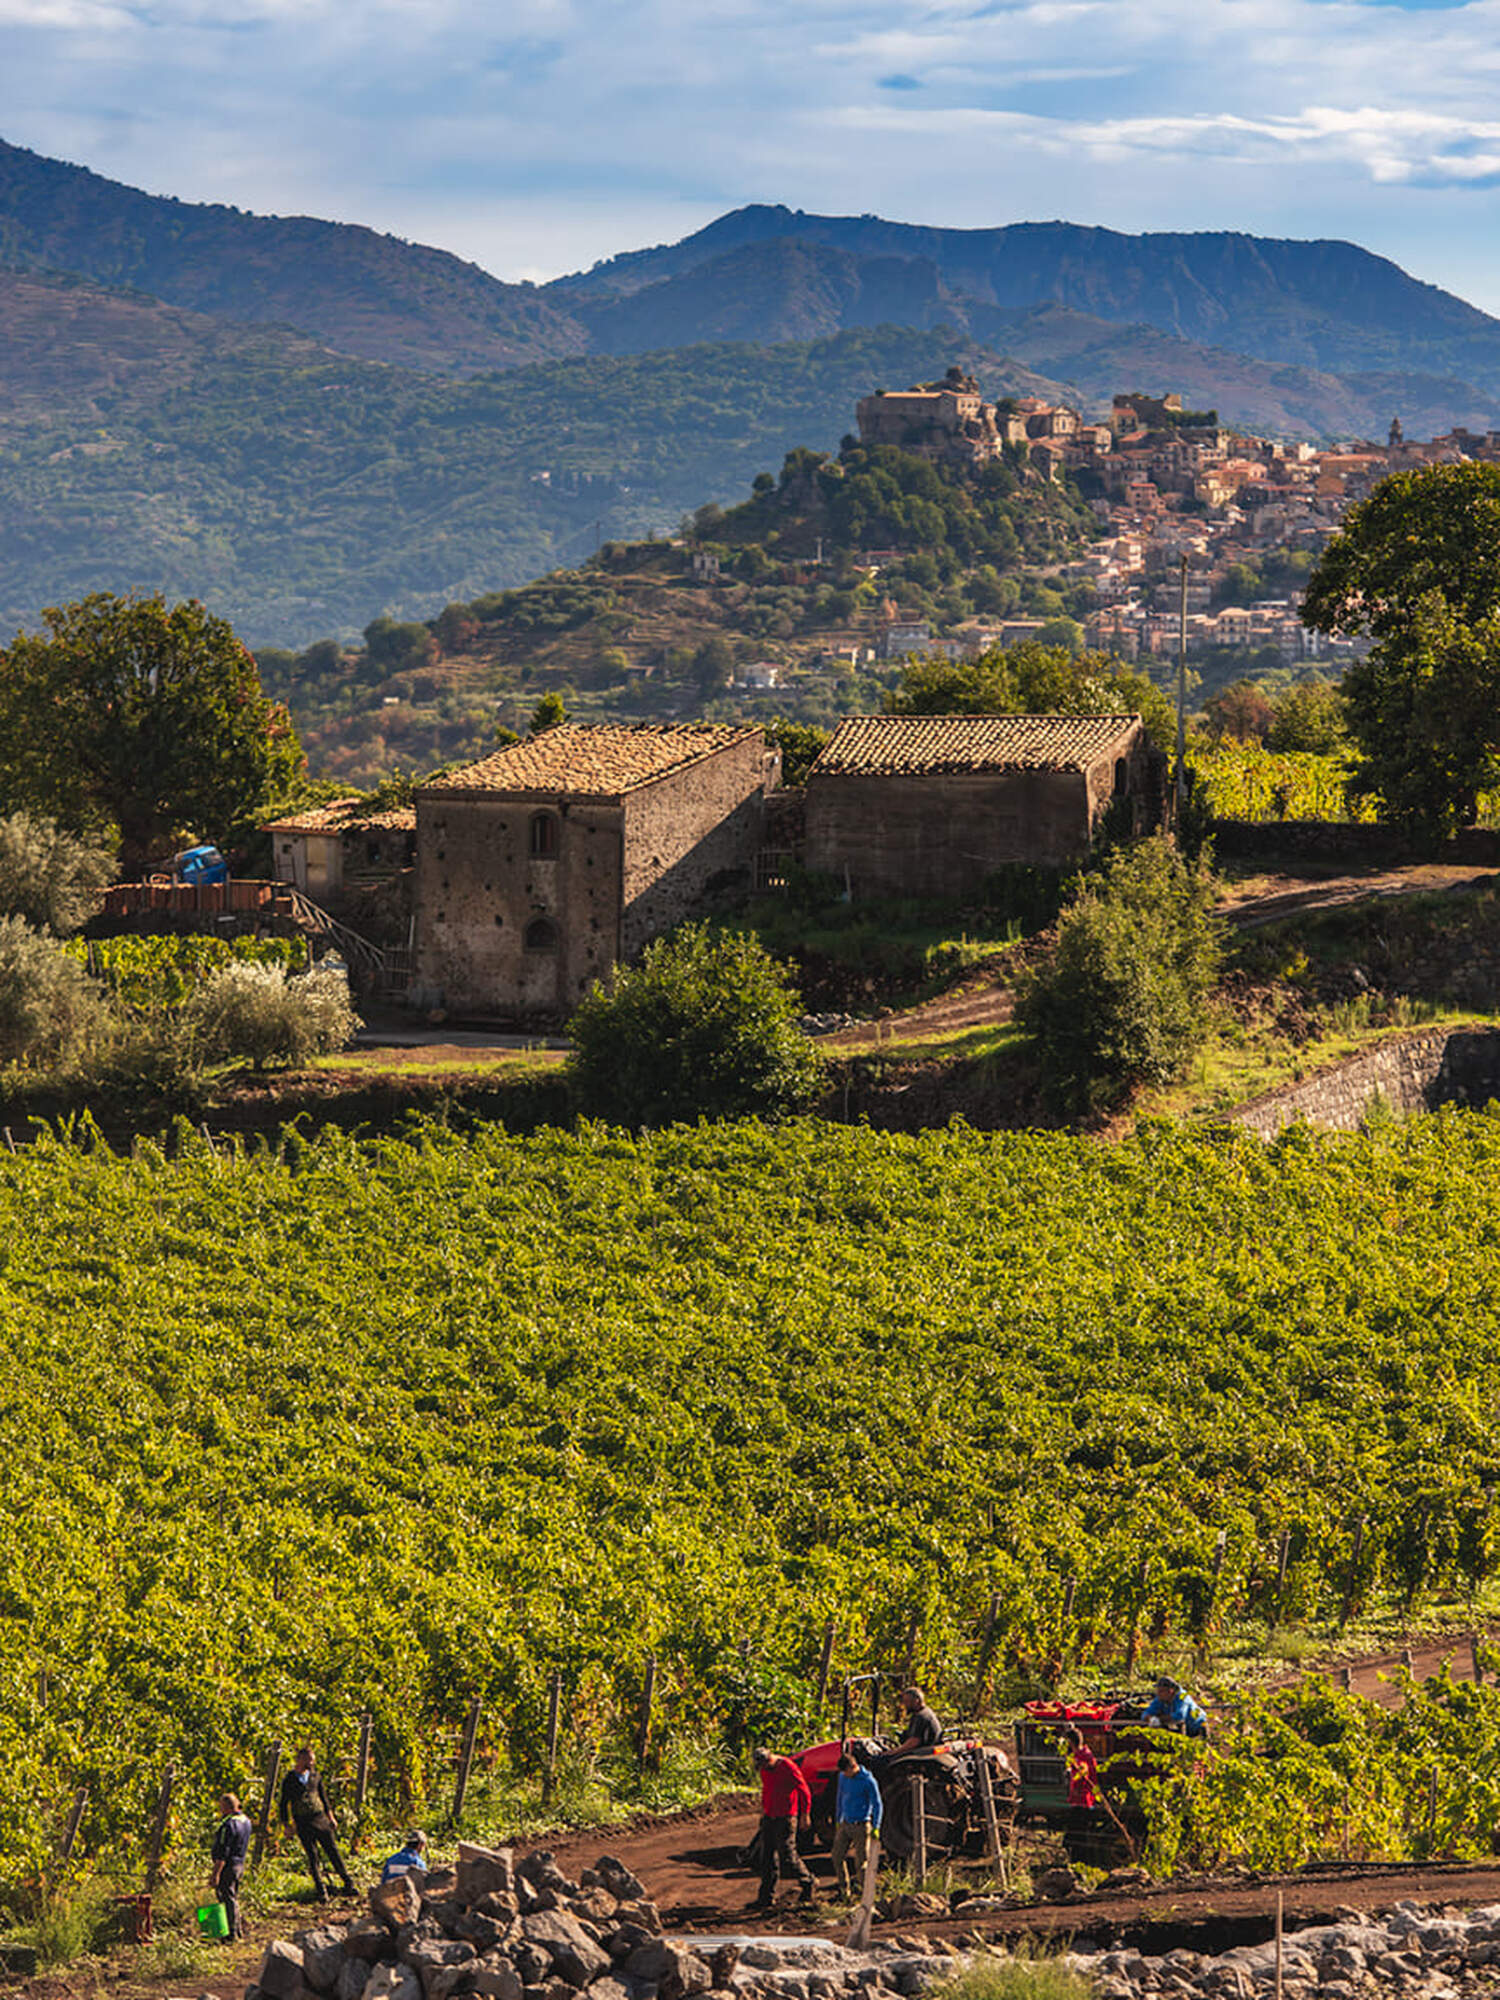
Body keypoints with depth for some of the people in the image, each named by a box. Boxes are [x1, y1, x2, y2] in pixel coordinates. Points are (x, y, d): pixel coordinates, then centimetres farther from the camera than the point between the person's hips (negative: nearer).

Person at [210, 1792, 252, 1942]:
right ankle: (239, 1929, 27)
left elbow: (223, 1852, -22)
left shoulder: (228, 1825, -21)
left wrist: (216, 1873, -21)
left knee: (228, 1899, -3)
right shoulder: (245, 1821, 9)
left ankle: (231, 1935, 1)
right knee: (233, 1897, 20)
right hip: (240, 1864, 10)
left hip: (228, 1866, -9)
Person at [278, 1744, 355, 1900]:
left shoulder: (315, 1776, 10)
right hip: (303, 1822, -3)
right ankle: (321, 1891, 2)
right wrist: (286, 1825, -1)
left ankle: (348, 1885, 5)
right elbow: (284, 1804, 3)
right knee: (312, 1856, -3)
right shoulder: (289, 1780, 0)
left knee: (333, 1851, 0)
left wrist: (331, 1816, 17)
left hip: (320, 1818, 3)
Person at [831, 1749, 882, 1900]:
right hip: (845, 1824, 6)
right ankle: (845, 1889, 15)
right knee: (837, 1857, 3)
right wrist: (838, 1820, 22)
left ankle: (861, 1889, 9)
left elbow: (877, 1804, -7)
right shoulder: (843, 1777, 5)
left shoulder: (868, 1781, -12)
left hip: (861, 1825, -6)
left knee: (861, 1861, -3)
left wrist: (875, 1828, -11)